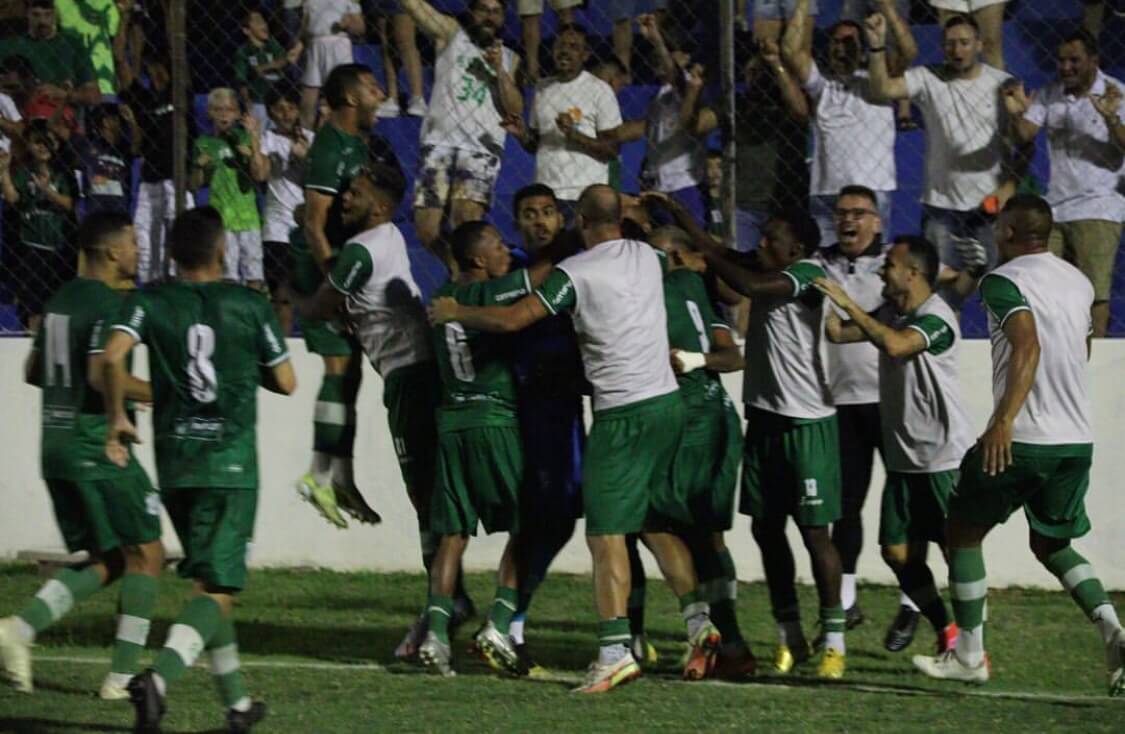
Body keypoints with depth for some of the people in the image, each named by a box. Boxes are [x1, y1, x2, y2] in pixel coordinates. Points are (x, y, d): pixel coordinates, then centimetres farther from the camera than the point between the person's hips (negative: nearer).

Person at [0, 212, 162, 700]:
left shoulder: (61, 299, 14)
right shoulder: (109, 304, -13)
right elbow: (102, 374, -25)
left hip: (57, 446, 9)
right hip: (98, 448, -9)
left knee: (104, 561, 14)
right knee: (145, 555, 2)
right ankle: (122, 676, 0)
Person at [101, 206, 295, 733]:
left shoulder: (151, 301, 1)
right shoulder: (249, 305, -1)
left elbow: (112, 355, -16)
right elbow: (285, 382, 5)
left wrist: (117, 417, -2)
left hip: (175, 464, 3)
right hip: (231, 465, -3)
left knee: (208, 582, 20)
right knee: (217, 590, -8)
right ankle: (160, 677, -34)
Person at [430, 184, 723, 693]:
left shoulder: (575, 272, -10)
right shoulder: (647, 257, 10)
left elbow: (513, 319, -12)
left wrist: (455, 313, 3)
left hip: (623, 413, -7)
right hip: (668, 401, 7)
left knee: (606, 531, -7)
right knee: (655, 521, 17)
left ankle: (615, 650, -15)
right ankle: (699, 622, 8)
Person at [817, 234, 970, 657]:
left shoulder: (936, 318, -16)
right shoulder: (891, 314, 12)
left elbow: (895, 344, -33)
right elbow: (838, 334, 11)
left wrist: (848, 303, -28)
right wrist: (823, 295, -1)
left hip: (943, 459, -9)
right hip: (903, 458, 9)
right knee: (897, 551, 6)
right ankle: (946, 632, 20)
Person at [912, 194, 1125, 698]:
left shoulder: (1003, 281, -8)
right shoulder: (1079, 283, 14)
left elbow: (1028, 347, -24)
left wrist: (1004, 419, -31)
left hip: (1022, 438, -7)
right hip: (1077, 439, 7)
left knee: (963, 531, 11)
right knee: (1052, 545, 20)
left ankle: (969, 656, 10)